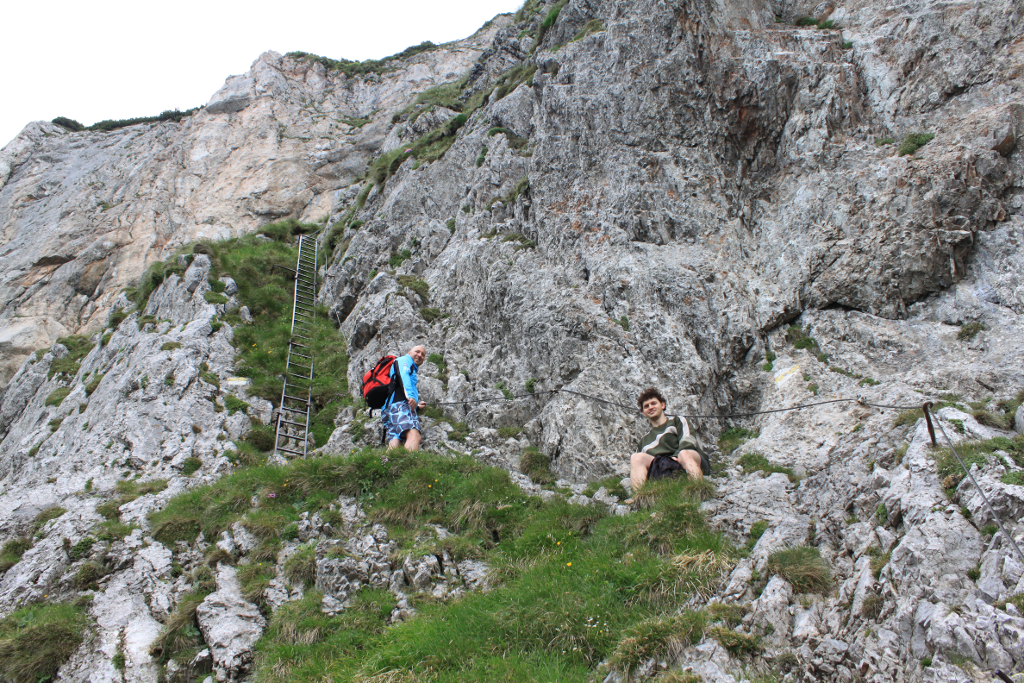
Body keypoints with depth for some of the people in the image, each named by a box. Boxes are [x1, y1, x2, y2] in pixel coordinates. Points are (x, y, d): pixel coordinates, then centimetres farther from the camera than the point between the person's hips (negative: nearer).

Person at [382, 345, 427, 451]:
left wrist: (416, 405, 45)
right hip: (399, 404, -10)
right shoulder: (404, 360, 14)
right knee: (414, 436, -32)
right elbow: (403, 375, -8)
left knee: (394, 444, -14)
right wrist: (410, 395, -24)